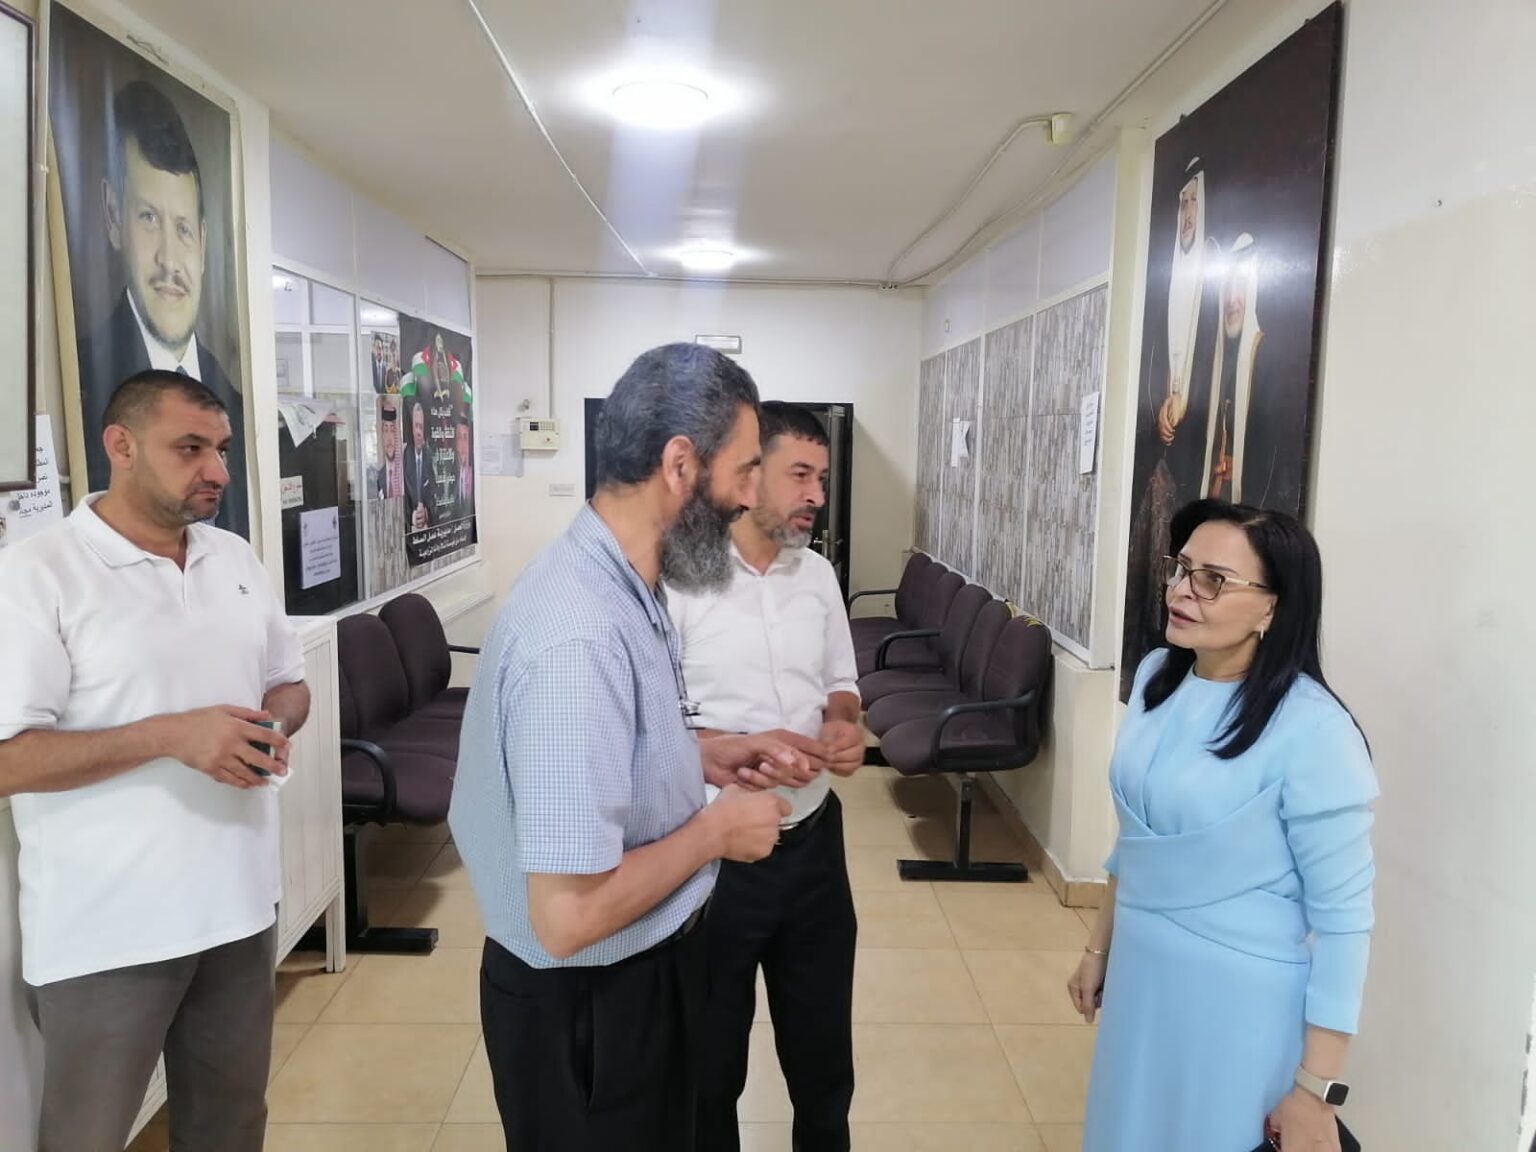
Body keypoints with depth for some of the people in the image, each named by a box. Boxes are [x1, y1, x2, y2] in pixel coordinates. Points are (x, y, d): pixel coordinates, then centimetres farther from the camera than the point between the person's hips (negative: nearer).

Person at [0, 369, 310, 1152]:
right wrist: (171, 735, -25)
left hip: (238, 906, 6)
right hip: (107, 933, -5)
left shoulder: (236, 558, 7)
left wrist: (273, 725, -8)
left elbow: (289, 682, 14)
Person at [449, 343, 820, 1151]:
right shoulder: (580, 634, -33)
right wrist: (715, 828, -20)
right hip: (589, 1000, -9)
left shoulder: (617, 584, -1)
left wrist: (703, 758, 1)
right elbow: (568, 916, -33)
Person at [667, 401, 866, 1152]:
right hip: (713, 855, -5)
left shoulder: (819, 574, 3)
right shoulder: (676, 578, -17)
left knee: (823, 1051, 22)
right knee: (708, 1062, 17)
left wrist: (845, 724, -6)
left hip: (813, 840, 5)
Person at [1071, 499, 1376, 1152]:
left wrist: (1315, 1089, -13)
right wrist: (1100, 946, 16)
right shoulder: (1157, 676, -3)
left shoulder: (1311, 730, -23)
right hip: (1139, 972, 6)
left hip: (1240, 999, -6)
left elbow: (1342, 915, -17)